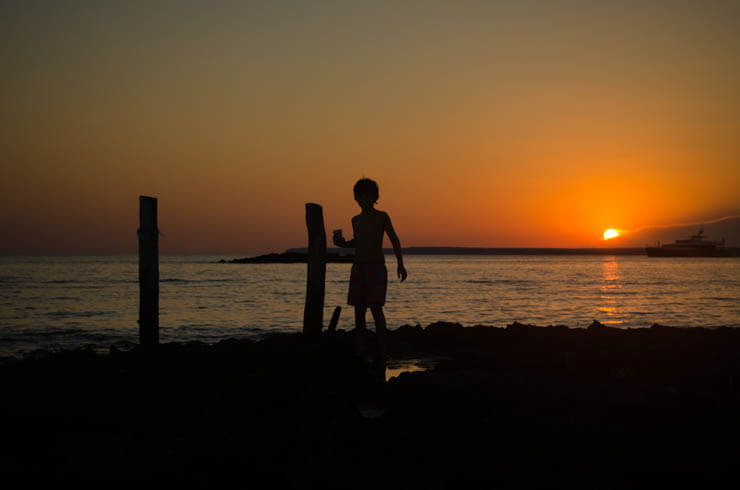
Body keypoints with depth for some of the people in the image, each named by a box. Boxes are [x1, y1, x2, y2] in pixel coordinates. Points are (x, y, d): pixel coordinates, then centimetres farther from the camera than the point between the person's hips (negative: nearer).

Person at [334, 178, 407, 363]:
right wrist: (343, 243, 7)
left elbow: (394, 240, 3)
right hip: (358, 268, 5)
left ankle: (382, 352, -8)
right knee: (359, 310, 1)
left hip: (376, 267, -5)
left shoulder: (382, 217, 1)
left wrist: (400, 264, -6)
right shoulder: (356, 220, 14)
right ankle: (362, 351, 5)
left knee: (376, 308, -12)